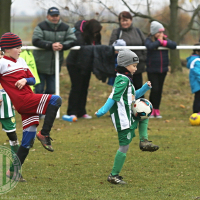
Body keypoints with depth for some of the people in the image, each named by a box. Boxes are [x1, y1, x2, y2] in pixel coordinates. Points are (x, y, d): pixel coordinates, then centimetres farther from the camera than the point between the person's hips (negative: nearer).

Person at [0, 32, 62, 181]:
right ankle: (44, 134, -16)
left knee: (28, 141, 6)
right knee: (55, 100, -22)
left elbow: (33, 79, 20)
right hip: (23, 101, -8)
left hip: (30, 100, 8)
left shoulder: (21, 61, 19)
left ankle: (13, 171, 12)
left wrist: (25, 80, -1)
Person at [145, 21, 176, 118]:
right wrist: (159, 41, -16)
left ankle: (157, 110, 17)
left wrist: (164, 42, -20)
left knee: (159, 90, 8)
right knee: (155, 89, -9)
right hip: (152, 70, -4)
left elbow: (174, 45, -10)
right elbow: (150, 46, -26)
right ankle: (151, 110, 2)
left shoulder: (166, 39, 7)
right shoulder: (149, 40, -4)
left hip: (163, 69, 4)